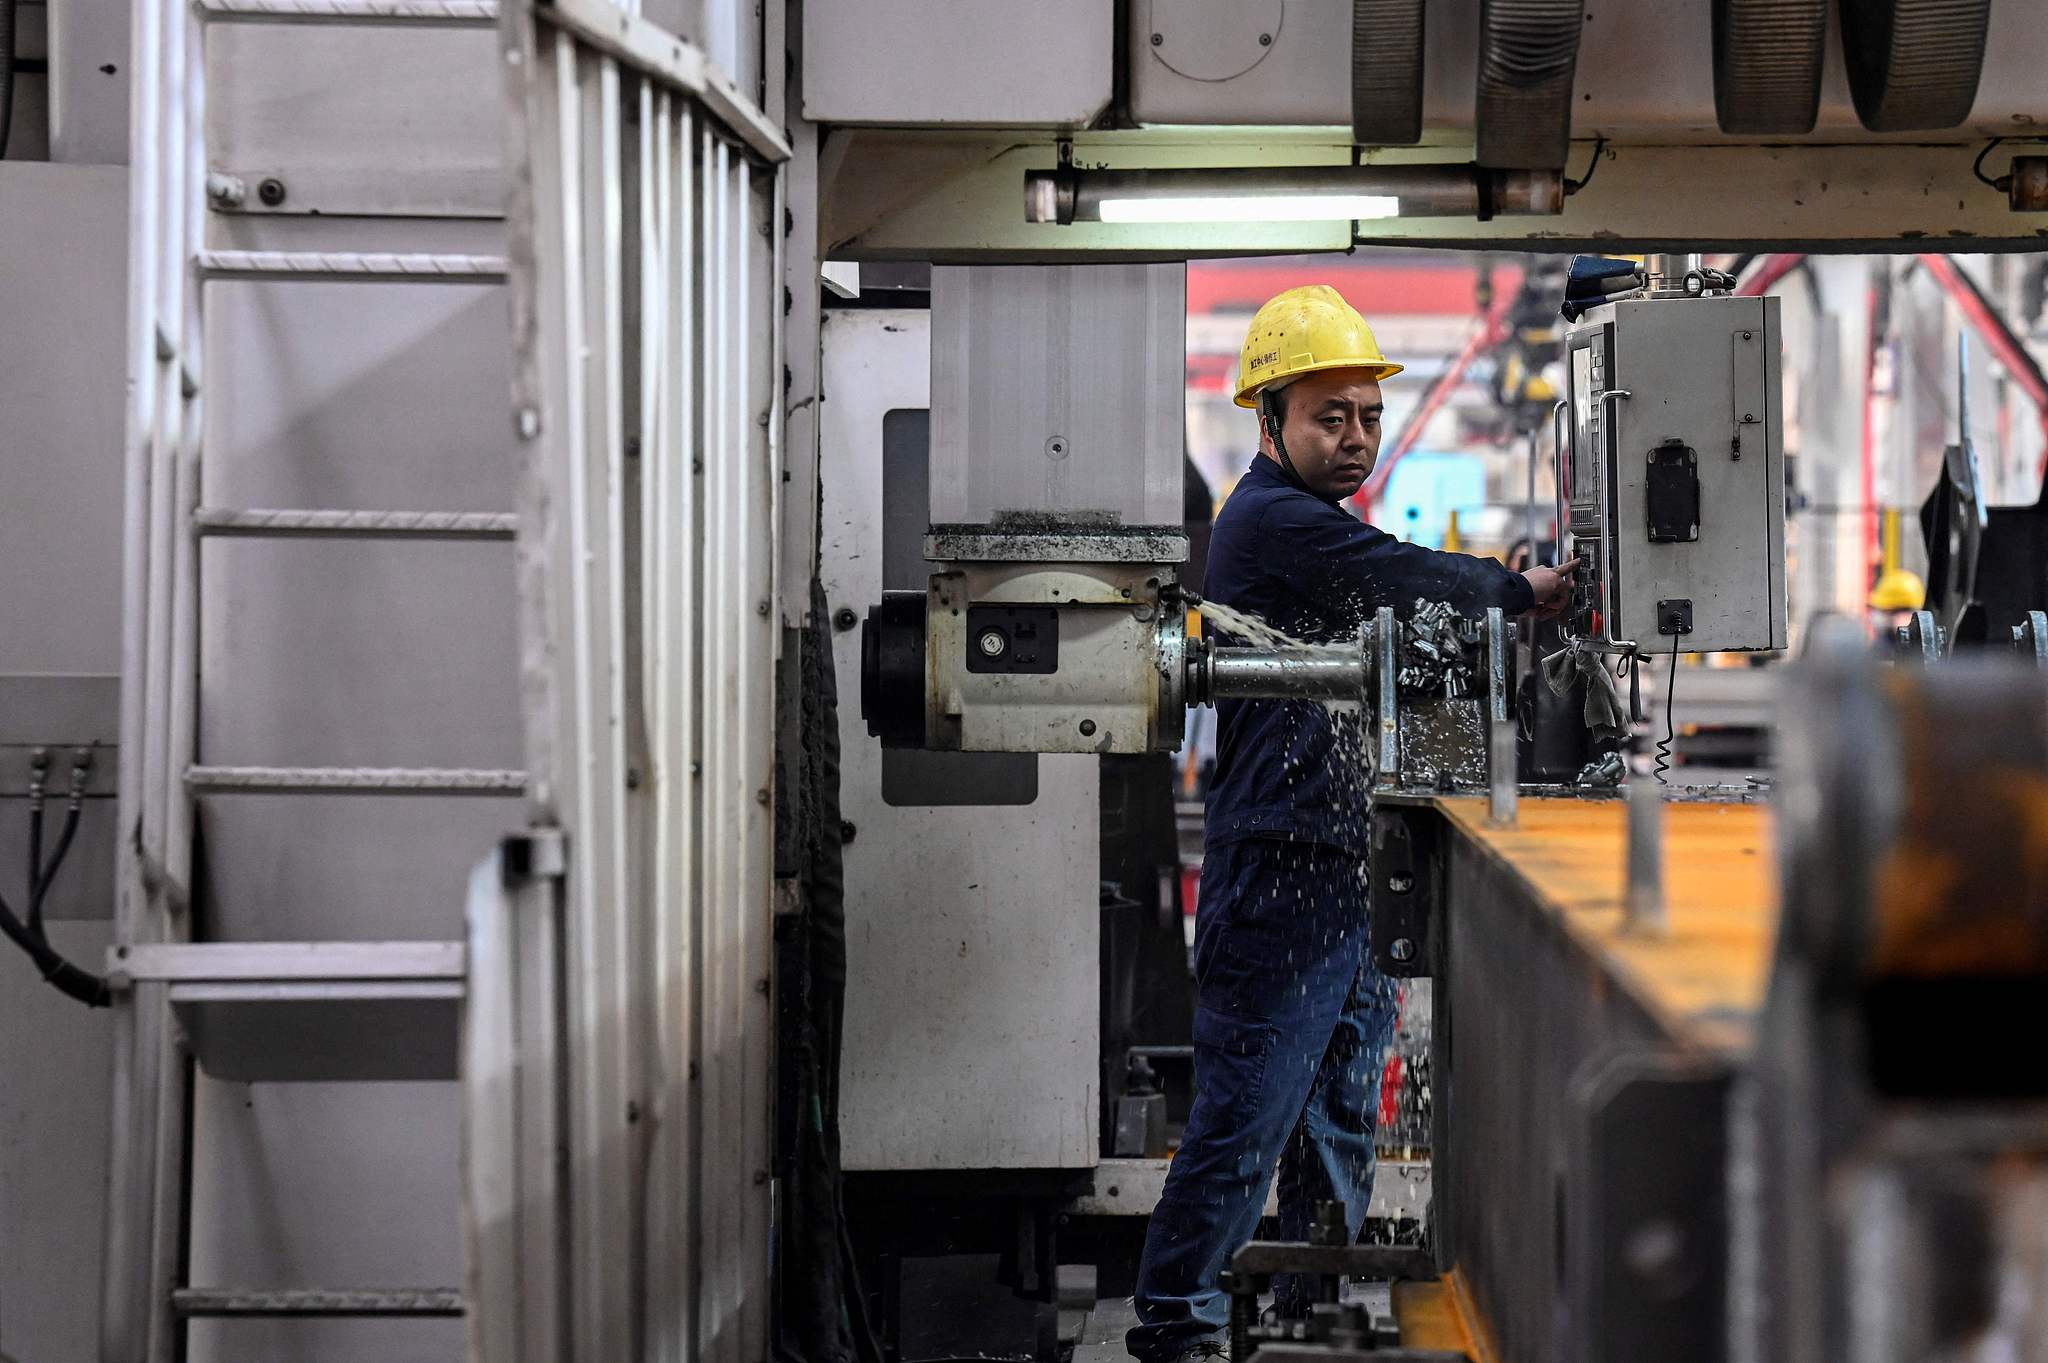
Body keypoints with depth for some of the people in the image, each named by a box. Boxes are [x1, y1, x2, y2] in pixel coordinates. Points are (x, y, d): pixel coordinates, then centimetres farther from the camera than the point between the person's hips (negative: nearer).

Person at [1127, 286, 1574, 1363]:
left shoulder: (1315, 525, 21)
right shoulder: (1272, 521, -13)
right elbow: (1417, 581, -19)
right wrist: (1523, 589, -2)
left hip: (1348, 864, 10)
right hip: (1279, 872, -10)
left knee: (1341, 1113, 15)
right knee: (1244, 1119, -6)